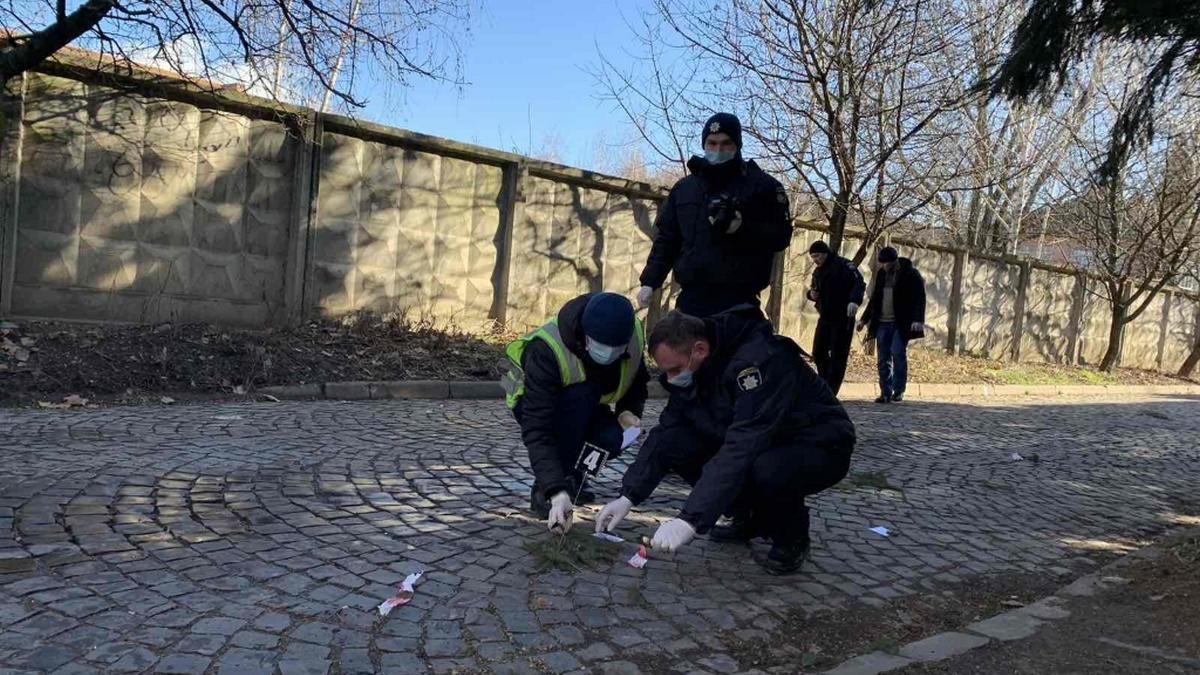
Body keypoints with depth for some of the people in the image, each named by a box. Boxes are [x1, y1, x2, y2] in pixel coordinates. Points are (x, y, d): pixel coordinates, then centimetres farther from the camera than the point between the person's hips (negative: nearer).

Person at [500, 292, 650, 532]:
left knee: (613, 440, -28)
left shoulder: (635, 334, -21)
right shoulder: (546, 349, -38)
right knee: (582, 393, -36)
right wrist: (556, 492, -51)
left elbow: (637, 381, 1)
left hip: (585, 408, 4)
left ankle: (571, 480, 4)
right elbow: (537, 430, -42)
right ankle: (543, 493, -25)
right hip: (533, 402, -4)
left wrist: (629, 411, -21)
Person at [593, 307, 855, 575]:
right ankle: (750, 518, 7)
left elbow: (742, 449, -40)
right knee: (671, 444, -13)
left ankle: (792, 536, -6)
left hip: (819, 448, -7)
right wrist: (628, 496, -13)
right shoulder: (692, 370, -7)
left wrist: (690, 519, -44)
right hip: (758, 445, 7)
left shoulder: (759, 360, -33)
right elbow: (664, 432, -3)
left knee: (766, 470, -40)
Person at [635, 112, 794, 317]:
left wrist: (742, 228, -17)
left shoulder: (762, 185, 5)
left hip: (738, 300, -4)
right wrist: (650, 281, 7)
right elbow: (666, 238, 17)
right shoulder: (683, 188, 16)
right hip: (691, 298, 4)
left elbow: (781, 235, -1)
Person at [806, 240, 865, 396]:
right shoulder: (817, 272, 13)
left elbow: (859, 283, -23)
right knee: (818, 353, 7)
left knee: (838, 355, -5)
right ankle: (824, 385, 24)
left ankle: (830, 392, -2)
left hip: (843, 318, -7)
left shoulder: (843, 265, -12)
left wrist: (854, 301, -41)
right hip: (825, 317, 8)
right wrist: (811, 294, 0)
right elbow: (814, 290, 25)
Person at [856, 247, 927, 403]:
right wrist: (864, 319, 20)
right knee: (883, 358, 3)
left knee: (898, 353, -13)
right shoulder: (881, 274, 13)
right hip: (882, 323, 5)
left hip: (901, 324, -5)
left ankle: (898, 390, -3)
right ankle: (885, 393, 7)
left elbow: (919, 298, -9)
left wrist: (918, 320, -21)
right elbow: (874, 299, 21)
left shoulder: (910, 274, -4)